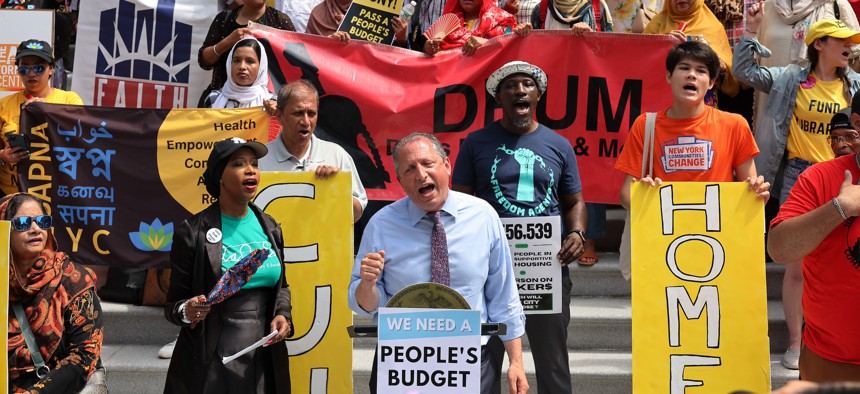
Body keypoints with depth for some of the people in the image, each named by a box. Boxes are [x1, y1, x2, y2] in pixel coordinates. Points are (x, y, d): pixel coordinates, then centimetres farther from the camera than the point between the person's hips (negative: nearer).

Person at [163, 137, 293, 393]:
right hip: (211, 363, -4)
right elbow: (174, 303, -5)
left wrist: (282, 314, -2)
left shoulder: (270, 227, 6)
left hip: (265, 358, 5)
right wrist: (187, 312, -26)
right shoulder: (193, 232, -9)